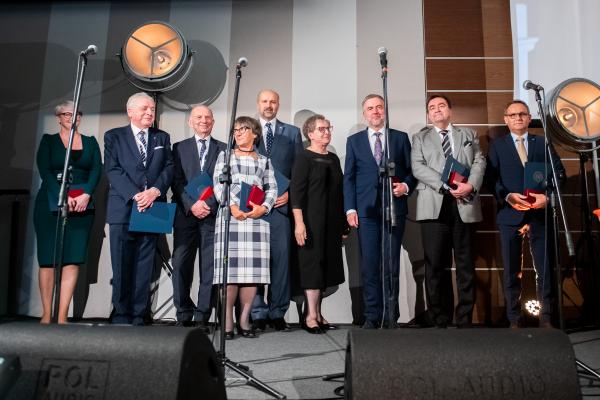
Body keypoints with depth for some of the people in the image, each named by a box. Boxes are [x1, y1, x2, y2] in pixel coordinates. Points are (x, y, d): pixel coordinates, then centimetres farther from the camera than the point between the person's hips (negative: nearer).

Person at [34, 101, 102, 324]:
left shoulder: (90, 142, 15)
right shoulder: (48, 141, 10)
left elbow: (96, 170, 4)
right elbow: (44, 171, -2)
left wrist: (86, 195, -12)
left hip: (82, 205, 1)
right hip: (50, 204, -1)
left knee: (73, 260, -5)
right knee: (48, 259, -1)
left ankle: (62, 316, -2)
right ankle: (46, 315, 5)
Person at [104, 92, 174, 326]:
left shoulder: (162, 137, 17)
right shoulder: (114, 137, 9)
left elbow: (168, 168, 7)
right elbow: (112, 170, -2)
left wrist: (155, 190, -12)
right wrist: (134, 195, -14)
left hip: (152, 209, 2)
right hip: (123, 209, -2)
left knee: (144, 266, 3)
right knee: (122, 265, 0)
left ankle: (139, 315, 9)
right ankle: (121, 314, 10)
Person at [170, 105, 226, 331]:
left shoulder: (224, 149, 12)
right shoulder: (179, 148, 14)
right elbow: (177, 181, 5)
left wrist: (209, 205, -10)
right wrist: (191, 205, -10)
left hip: (214, 215, -1)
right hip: (185, 215, 1)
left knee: (210, 268, -2)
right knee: (181, 266, 0)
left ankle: (202, 317, 5)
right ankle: (184, 316, 10)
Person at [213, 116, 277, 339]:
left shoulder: (264, 160, 20)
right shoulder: (225, 155, 17)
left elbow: (272, 188, 11)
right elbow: (218, 183, 4)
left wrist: (264, 207, -8)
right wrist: (232, 206, -11)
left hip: (256, 218, 2)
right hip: (230, 215, -1)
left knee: (253, 269, -3)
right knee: (230, 268, -8)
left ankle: (244, 320, 5)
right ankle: (227, 322, -3)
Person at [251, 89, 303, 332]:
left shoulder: (292, 133, 14)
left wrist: (290, 193, -4)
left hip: (281, 203, 0)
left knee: (282, 257, 0)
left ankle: (278, 313, 10)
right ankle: (258, 314, 10)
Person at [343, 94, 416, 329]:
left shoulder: (401, 138, 12)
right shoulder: (354, 141, 13)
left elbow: (411, 171, 13)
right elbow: (348, 177, 8)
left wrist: (406, 186, -9)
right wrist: (350, 209, -1)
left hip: (394, 207, 0)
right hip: (366, 210, 1)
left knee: (391, 265, 3)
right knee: (369, 265, 1)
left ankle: (390, 317, 13)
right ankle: (372, 316, 10)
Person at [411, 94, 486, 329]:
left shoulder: (469, 135, 22)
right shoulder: (420, 138, 16)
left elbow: (479, 162, 9)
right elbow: (418, 168, 0)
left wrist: (470, 185, -12)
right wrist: (447, 185, -12)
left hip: (464, 206, 2)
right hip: (434, 206, -1)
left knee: (466, 266, 3)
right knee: (435, 266, -1)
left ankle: (465, 321, 11)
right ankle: (439, 322, 7)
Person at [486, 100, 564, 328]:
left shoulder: (543, 143, 13)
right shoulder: (497, 145, 9)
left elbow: (559, 172, 5)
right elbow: (491, 178, -1)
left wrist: (547, 195, -12)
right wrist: (508, 196, -17)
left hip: (539, 213, 1)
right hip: (510, 213, -1)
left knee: (544, 268, 3)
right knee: (511, 270, 5)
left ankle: (545, 318, 15)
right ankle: (514, 320, 13)